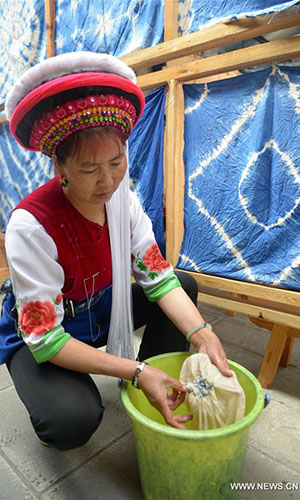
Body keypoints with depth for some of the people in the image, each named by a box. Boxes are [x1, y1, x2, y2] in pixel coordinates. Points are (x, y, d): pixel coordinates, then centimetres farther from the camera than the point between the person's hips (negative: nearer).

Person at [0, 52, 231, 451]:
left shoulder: (120, 194, -15)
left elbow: (156, 274, -13)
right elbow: (44, 337, -30)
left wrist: (201, 333, -29)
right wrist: (136, 371, -34)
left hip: (101, 310, 6)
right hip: (38, 336, -5)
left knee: (185, 285, -7)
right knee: (74, 419, -32)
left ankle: (159, 392, 10)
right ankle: (48, 412, 8)